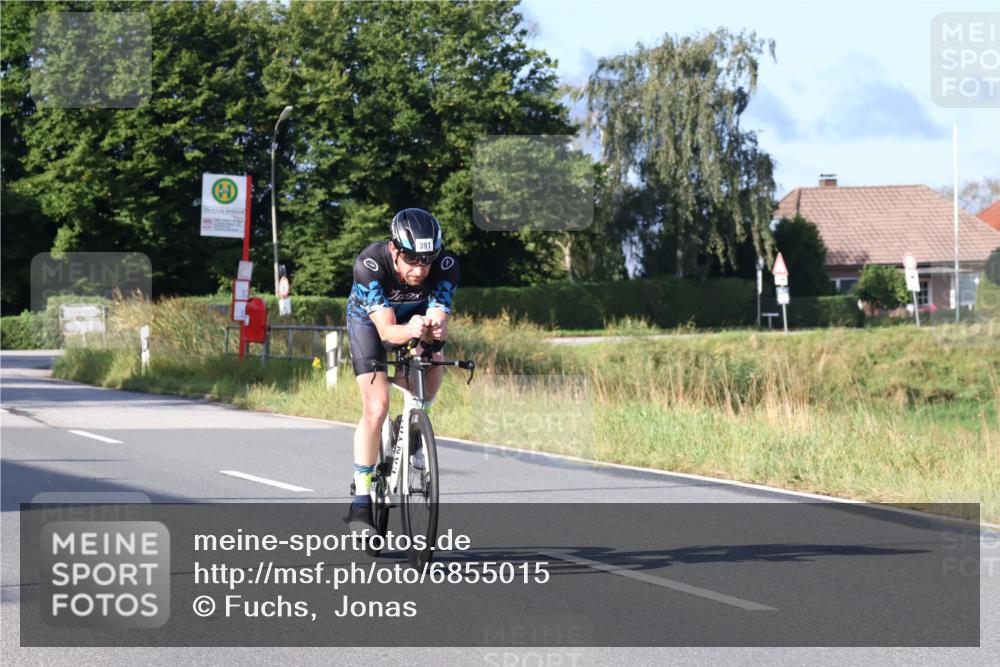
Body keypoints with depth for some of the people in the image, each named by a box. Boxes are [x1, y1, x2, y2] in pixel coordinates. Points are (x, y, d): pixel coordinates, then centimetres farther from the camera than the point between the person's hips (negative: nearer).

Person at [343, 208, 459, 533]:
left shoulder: (446, 265, -32)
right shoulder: (369, 263, -38)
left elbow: (438, 321, -35)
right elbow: (386, 330, -41)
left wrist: (435, 330, -59)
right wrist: (410, 330, -63)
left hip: (417, 316, 3)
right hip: (369, 320, -3)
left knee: (435, 366, -26)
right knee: (377, 406, -18)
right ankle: (360, 501, -10)